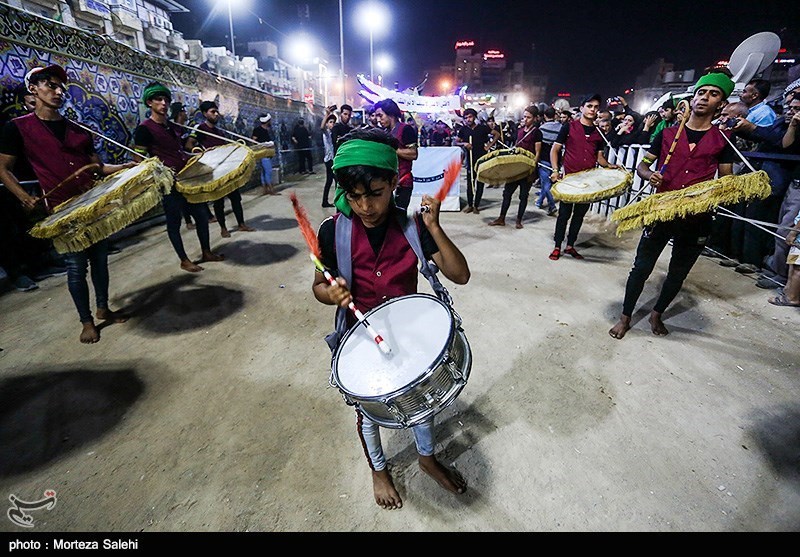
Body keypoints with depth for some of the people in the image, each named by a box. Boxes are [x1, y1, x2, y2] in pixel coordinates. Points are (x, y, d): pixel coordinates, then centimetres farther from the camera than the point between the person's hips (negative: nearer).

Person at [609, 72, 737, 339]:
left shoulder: (723, 140, 5)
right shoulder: (667, 133, 5)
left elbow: (727, 181, 7)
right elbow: (642, 165, 9)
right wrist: (649, 174, -14)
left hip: (697, 218, 2)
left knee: (678, 273, 13)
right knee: (642, 267, -1)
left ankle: (657, 314, 33)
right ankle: (625, 317, 13)